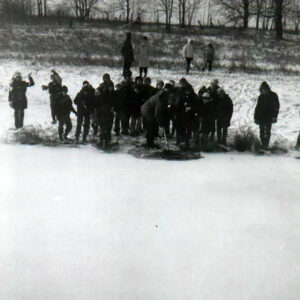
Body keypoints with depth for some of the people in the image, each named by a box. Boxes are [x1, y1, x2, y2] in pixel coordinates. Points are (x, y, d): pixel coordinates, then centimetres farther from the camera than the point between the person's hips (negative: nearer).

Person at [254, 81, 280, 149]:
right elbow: (258, 107, 13)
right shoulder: (261, 97, 8)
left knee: (267, 131, -2)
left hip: (269, 118, -3)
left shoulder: (273, 96, -1)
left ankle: (266, 145, 0)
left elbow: (277, 106, 1)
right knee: (262, 131, 3)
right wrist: (255, 117, 8)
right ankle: (263, 144, 11)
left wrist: (274, 116, -6)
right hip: (261, 117, 3)